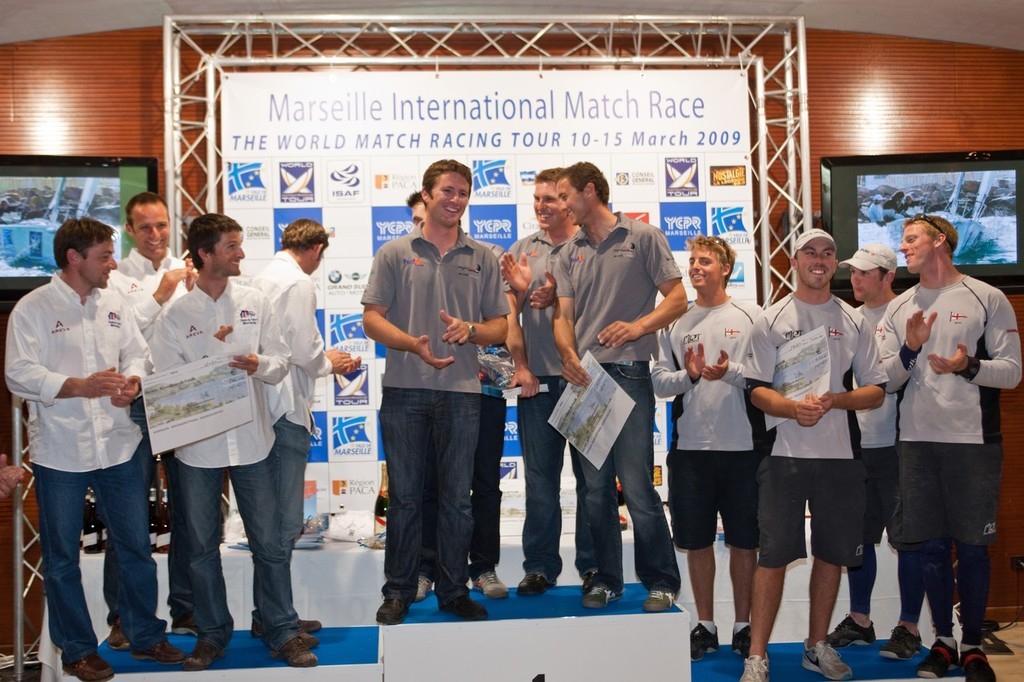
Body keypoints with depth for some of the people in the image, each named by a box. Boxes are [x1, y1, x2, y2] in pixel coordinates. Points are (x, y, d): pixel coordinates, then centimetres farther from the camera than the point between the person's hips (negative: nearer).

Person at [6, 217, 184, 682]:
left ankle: (145, 636, 28)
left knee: (136, 545, 12)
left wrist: (132, 381, -12)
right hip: (60, 451, -4)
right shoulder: (33, 309, -7)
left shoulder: (114, 304, 7)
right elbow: (20, 374, -13)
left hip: (116, 446, 4)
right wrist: (80, 386, -23)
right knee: (62, 556, 9)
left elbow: (137, 353, 9)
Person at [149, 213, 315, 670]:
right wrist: (214, 353, -16)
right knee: (202, 546, 11)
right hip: (198, 444, 0)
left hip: (252, 440, 1)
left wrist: (259, 365, -19)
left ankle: (282, 632, 18)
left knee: (269, 542, 5)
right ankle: (212, 633, 27)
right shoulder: (175, 315, -2)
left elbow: (280, 363, 2)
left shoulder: (256, 302, 3)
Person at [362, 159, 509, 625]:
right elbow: (372, 319, 0)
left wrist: (470, 330, -11)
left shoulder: (482, 258, 12)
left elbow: (500, 325, 10)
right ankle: (398, 592, 18)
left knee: (457, 498, 8)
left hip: (461, 392, 2)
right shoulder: (395, 253, 6)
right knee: (404, 496, 5)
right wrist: (414, 344, -17)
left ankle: (454, 590, 21)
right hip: (404, 390, -1)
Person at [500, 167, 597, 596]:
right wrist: (520, 365, -3)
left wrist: (557, 297, -17)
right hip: (535, 379, 3)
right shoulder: (522, 250, 11)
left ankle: (593, 566, 16)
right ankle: (540, 567, 19)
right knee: (540, 476, 9)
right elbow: (508, 312, 7)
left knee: (590, 475, 5)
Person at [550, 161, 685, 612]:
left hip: (628, 374, -5)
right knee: (596, 489, 9)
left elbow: (677, 298, -2)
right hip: (583, 378, 5)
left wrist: (638, 326, -19)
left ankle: (661, 581, 8)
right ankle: (606, 579, 21)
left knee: (637, 486, -6)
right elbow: (563, 316, 9)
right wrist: (569, 356, -11)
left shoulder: (643, 237, 2)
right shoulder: (569, 254, 17)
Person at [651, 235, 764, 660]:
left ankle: (743, 625, 22)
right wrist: (689, 375, -14)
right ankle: (705, 625, 24)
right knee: (697, 541, 9)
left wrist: (730, 372, -19)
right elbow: (659, 382, 4)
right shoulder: (675, 321, 9)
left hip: (742, 446, -2)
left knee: (744, 541, 7)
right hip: (690, 447, 2)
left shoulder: (750, 317, 3)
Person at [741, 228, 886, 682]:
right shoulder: (771, 321, 6)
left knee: (832, 553, 10)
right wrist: (794, 408, -19)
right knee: (774, 554, -3)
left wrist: (834, 400, -12)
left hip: (841, 455, 2)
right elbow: (757, 390, 1)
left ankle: (817, 646, 25)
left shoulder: (854, 322, 10)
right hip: (785, 453, -2)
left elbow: (876, 391, 7)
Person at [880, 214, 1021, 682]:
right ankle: (942, 641, 21)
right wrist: (909, 349, -12)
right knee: (931, 544, 8)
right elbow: (886, 379, 7)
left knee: (972, 546, 3)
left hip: (973, 441, -3)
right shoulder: (899, 309, 11)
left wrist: (968, 366, -21)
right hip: (917, 441, 3)